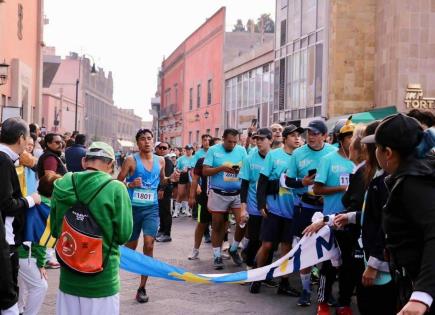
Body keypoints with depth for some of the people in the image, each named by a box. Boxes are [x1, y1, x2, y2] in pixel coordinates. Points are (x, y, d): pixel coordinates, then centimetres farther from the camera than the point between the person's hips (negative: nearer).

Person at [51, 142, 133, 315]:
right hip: (101, 281, -4)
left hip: (68, 278, 4)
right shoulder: (115, 188, -15)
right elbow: (124, 235, -9)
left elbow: (54, 230, 10)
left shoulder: (61, 186, -2)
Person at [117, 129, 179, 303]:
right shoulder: (131, 160, -8)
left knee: (149, 244, -13)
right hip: (133, 208, -2)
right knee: (130, 247, 11)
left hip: (151, 208, 2)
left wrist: (170, 179, 0)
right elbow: (117, 183, -6)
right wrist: (130, 185, -24)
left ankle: (142, 288, -3)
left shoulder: (160, 160, 4)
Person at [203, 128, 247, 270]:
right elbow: (205, 171, -8)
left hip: (238, 193, 2)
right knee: (217, 226, 7)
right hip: (218, 194, -2)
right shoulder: (213, 150, -4)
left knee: (243, 222, -6)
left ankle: (233, 249, 19)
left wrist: (242, 169, -19)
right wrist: (222, 168, -20)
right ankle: (217, 256, 21)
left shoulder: (242, 150, 4)